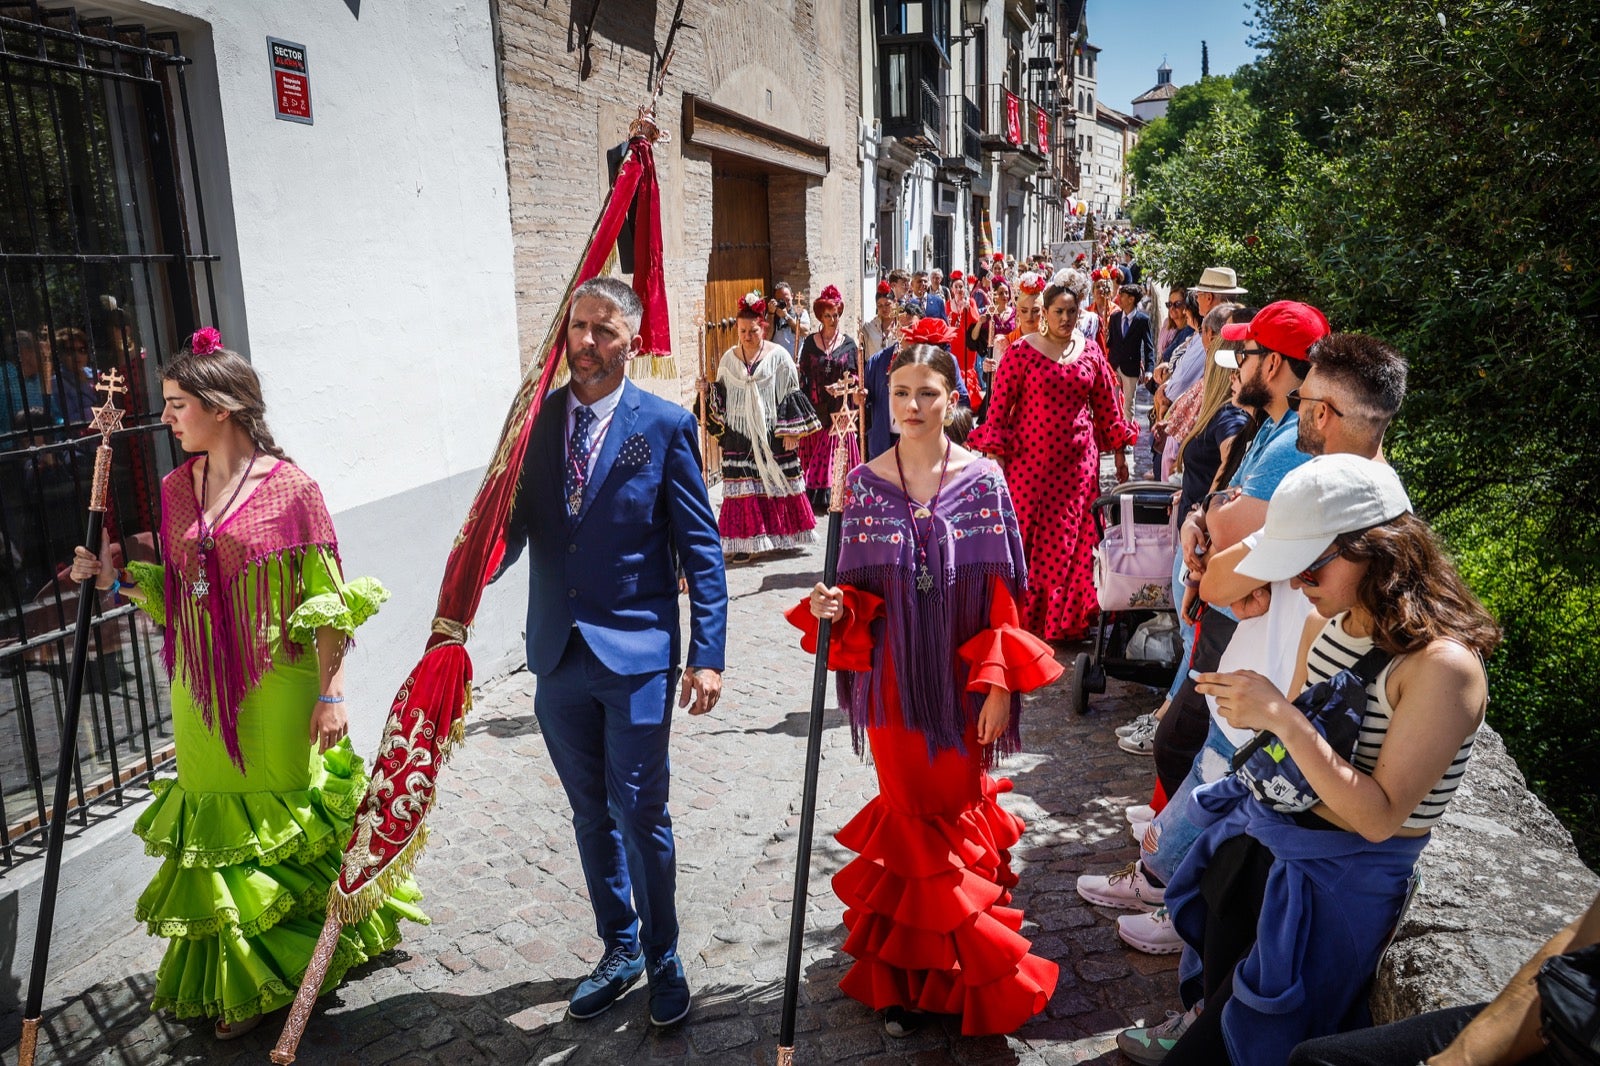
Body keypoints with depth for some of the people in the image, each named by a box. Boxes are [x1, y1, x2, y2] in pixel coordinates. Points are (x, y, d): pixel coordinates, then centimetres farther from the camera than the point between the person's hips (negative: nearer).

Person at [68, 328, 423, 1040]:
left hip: (276, 689, -5)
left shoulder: (290, 487, -12)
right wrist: (119, 580, -2)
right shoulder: (176, 489, 5)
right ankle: (242, 985, 31)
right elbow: (177, 589, 15)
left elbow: (327, 603, -11)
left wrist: (331, 693, -13)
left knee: (288, 822, 9)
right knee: (222, 829, 14)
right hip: (202, 696, 5)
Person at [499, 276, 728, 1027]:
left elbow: (699, 548, -5)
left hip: (636, 654, -4)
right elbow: (511, 529, 5)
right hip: (558, 655, 4)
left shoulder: (666, 425, -5)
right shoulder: (534, 420, 4)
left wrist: (707, 654, -10)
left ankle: (663, 963, 26)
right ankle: (619, 950, 36)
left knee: (640, 814, 3)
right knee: (591, 816, 17)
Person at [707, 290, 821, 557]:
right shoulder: (729, 359, 7)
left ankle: (780, 535, 20)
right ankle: (744, 541, 2)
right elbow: (721, 397, 15)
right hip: (740, 435, 2)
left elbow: (791, 395, -2)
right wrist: (719, 429, 5)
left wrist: (790, 432, -5)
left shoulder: (778, 356, -2)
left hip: (772, 433, -2)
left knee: (778, 483, 6)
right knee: (744, 488, -2)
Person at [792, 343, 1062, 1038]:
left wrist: (1000, 686, -8)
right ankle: (907, 969, 27)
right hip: (894, 678, 1)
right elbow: (859, 589, 3)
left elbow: (1002, 594, -4)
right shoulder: (865, 482, -2)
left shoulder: (982, 480, -5)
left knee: (956, 808, 10)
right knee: (911, 816, 10)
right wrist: (834, 607, -19)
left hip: (963, 676, 0)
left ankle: (954, 969, 32)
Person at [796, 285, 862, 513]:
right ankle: (816, 499, 7)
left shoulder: (848, 343, 5)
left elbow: (855, 375, 7)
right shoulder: (810, 343, 5)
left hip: (840, 406, 0)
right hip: (816, 406, 0)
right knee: (814, 450, 1)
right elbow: (803, 375, 5)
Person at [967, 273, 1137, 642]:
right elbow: (999, 406, -5)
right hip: (1031, 458, -3)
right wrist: (995, 456, -10)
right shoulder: (1022, 351, -4)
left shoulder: (1090, 351, 7)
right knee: (1026, 536, -1)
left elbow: (1106, 406, 14)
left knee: (1072, 539, 6)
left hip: (1078, 460, 3)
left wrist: (1119, 452, 16)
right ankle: (1025, 618, 13)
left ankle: (1066, 619, 20)